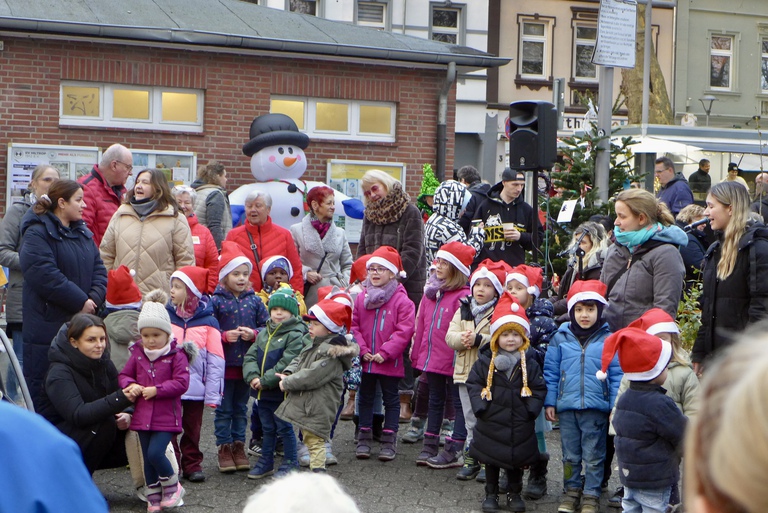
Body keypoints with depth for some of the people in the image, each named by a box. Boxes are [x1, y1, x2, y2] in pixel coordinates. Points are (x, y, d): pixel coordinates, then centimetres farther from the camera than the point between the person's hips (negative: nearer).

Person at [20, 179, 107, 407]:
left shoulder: (82, 232, 15)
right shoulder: (37, 234, -11)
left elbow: (98, 269, 11)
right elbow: (46, 276, -21)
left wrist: (94, 299, -7)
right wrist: (81, 302, -17)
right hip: (47, 326, -8)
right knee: (39, 385, -1)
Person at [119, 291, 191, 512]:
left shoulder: (177, 355, -8)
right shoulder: (137, 354, 6)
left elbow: (181, 382, -14)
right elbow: (124, 375, 12)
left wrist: (157, 390, -21)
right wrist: (130, 385, -10)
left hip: (166, 417, -5)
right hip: (142, 416, 5)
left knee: (155, 453, -16)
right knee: (148, 458, 11)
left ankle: (172, 485, 9)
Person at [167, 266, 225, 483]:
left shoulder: (207, 322, -4)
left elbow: (215, 361, -4)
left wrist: (213, 395, -9)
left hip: (195, 387, -1)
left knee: (192, 428, 11)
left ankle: (192, 464, 24)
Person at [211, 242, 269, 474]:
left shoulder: (254, 300, 3)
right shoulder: (216, 301, -7)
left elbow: (267, 326, 5)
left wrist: (253, 333, -13)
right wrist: (225, 336, -21)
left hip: (247, 363, 3)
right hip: (224, 364, -3)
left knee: (241, 408, 14)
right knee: (224, 409, 5)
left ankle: (239, 446, 22)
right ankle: (224, 448, 13)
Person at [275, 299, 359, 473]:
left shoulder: (332, 354, -19)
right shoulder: (312, 343, 13)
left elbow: (311, 376, -24)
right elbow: (299, 360, 20)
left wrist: (287, 382, -13)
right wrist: (288, 373, -2)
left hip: (318, 409, -10)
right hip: (303, 403, 10)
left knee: (315, 441, -8)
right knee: (310, 439, 15)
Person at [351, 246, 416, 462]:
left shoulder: (401, 300, -10)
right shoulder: (362, 298, 3)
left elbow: (405, 331, -14)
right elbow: (354, 326, 5)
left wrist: (385, 352, -18)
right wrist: (362, 350, -7)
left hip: (389, 362, -4)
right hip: (365, 361, 4)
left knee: (391, 399, 7)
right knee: (365, 398, 13)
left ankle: (389, 439, 14)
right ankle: (364, 437, 22)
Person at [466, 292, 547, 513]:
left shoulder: (530, 364, -3)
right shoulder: (485, 362, -5)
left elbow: (539, 388, 1)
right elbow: (473, 384, -2)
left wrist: (531, 409, -11)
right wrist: (480, 406, -12)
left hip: (520, 427, 1)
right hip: (491, 423, 0)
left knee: (517, 461, 13)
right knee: (491, 461, 11)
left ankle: (514, 494, 28)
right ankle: (491, 494, 25)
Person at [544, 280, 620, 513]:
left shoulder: (609, 340, -3)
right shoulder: (561, 338, 3)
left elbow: (617, 375, 0)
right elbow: (551, 372, 7)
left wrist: (615, 407, -3)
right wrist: (549, 402, 5)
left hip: (596, 408, -2)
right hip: (566, 407, 2)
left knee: (593, 456, 7)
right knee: (570, 454, 13)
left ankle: (591, 494, 18)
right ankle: (572, 490, 27)